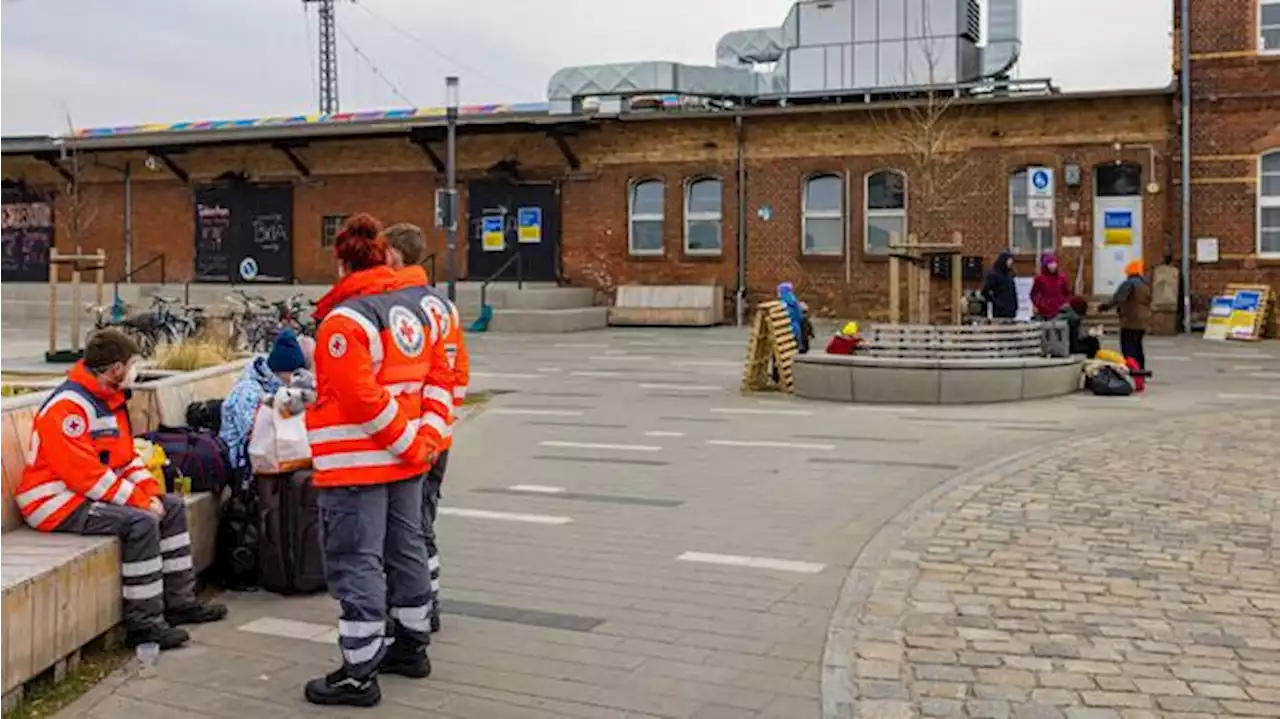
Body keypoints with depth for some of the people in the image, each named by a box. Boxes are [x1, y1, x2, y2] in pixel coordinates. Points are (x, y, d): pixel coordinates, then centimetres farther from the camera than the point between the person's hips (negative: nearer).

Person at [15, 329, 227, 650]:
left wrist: (151, 491, -3)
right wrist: (140, 500, -23)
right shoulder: (68, 406, -21)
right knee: (141, 521, -28)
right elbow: (84, 473, -27)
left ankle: (179, 601, 10)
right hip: (57, 502, -10)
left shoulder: (110, 399, 11)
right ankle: (143, 623, -21)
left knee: (172, 506, 6)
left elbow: (125, 456, 14)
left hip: (93, 492, 10)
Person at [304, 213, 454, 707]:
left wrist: (409, 443, -14)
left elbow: (360, 397, -22)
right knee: (406, 550, 19)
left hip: (357, 463, -8)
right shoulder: (416, 305, 9)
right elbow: (438, 375, 9)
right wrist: (427, 435, 2)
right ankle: (412, 647, 33)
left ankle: (359, 675, 4)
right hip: (406, 460, 8)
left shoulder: (345, 318, -16)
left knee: (356, 564, -2)